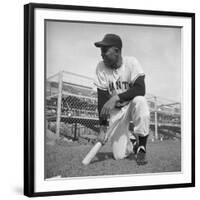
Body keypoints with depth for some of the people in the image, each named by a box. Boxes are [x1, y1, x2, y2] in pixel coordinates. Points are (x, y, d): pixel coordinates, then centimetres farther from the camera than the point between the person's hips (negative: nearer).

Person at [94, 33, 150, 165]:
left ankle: (141, 148, -22)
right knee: (119, 155, -11)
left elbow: (141, 89, -29)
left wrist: (116, 97, -40)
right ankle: (132, 142, 27)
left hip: (132, 105, -1)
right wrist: (103, 127, -18)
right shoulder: (101, 67, -11)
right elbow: (102, 99, -11)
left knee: (139, 101, -39)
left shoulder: (131, 63, -16)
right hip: (115, 111, 2)